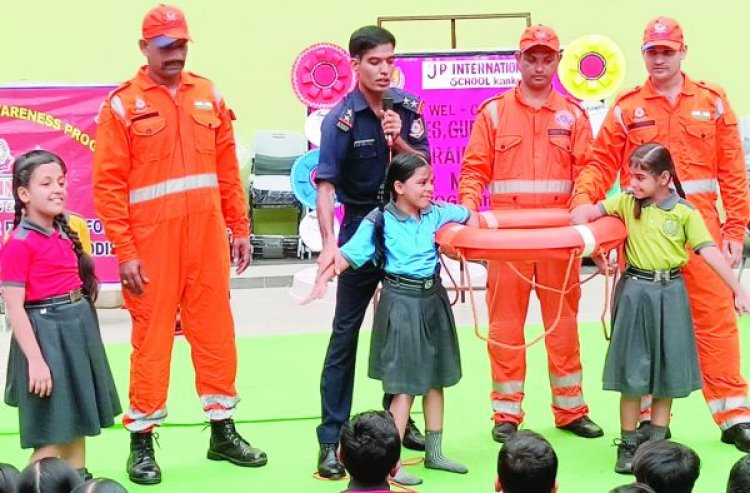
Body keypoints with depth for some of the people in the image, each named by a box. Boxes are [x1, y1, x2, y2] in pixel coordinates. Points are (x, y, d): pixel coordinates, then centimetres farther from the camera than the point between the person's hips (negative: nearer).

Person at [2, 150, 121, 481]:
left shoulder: (65, 234, 8)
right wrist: (35, 360, -21)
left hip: (79, 328, 9)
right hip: (45, 332, -8)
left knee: (76, 419, 17)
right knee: (51, 433, -4)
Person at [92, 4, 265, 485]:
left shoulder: (209, 96, 9)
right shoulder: (123, 104, -3)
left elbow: (228, 169, 12)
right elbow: (108, 185, -6)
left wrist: (240, 229, 9)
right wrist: (124, 252, -10)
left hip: (207, 236, 4)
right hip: (152, 241, -4)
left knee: (215, 330, 9)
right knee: (152, 337, 1)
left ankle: (223, 431, 21)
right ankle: (143, 441, 11)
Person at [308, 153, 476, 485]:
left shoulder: (436, 212, 1)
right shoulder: (379, 222, -14)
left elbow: (469, 216, 19)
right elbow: (347, 255, -18)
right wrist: (322, 279, -33)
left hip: (433, 298, 6)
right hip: (401, 303, -6)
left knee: (435, 378, 15)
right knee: (405, 386, -6)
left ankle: (434, 452, 28)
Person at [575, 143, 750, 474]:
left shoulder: (685, 212, -6)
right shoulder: (627, 202, 1)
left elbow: (709, 251, -9)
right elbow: (589, 212, 4)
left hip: (669, 293, -1)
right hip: (635, 291, 1)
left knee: (667, 370, 7)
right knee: (632, 372, 4)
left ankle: (657, 444, 19)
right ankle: (628, 445, 12)